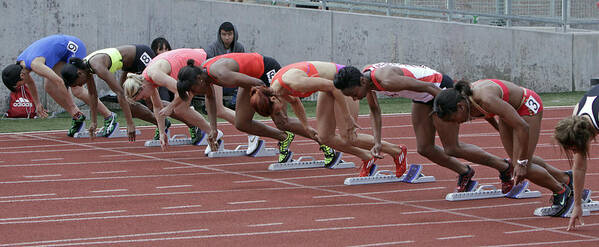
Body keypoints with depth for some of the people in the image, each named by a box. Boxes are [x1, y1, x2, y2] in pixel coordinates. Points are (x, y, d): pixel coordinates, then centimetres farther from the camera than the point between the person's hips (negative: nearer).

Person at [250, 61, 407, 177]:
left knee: (347, 138, -7)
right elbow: (295, 101, 17)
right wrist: (305, 127, 21)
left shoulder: (293, 82, -34)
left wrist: (347, 117, -22)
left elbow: (333, 86, -28)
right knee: (325, 137, 1)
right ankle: (367, 158, 18)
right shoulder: (274, 89, -7)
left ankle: (397, 151, 9)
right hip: (329, 85, 8)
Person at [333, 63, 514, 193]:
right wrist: (377, 141, 5)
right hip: (422, 98, 8)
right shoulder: (365, 78, -7)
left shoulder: (387, 80, -36)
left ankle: (504, 167, 14)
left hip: (441, 88, -8)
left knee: (452, 149, -2)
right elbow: (374, 110, 12)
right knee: (424, 148, 7)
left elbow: (427, 86, -29)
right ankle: (464, 173, 28)